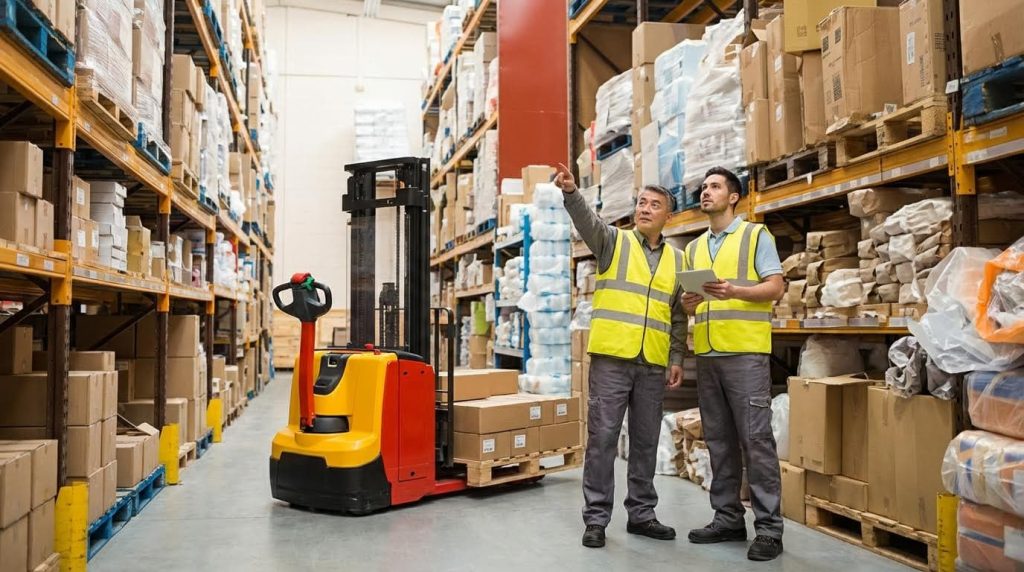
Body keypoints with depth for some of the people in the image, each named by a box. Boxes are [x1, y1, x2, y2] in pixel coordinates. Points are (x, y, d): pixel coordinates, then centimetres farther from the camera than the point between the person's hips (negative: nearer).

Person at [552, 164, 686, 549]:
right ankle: (596, 518, 8)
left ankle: (641, 514, 23)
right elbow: (588, 221, -18)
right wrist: (571, 193, -37)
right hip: (611, 358, -4)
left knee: (646, 441, 11)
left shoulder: (677, 260, 14)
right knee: (603, 437, -1)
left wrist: (677, 359, 7)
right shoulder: (614, 241, 4)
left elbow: (678, 316, 15)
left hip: (653, 365, 4)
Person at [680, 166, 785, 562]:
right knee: (719, 440, 8)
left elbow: (775, 287, -5)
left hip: (745, 351, -5)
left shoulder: (756, 235, 3)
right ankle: (728, 518, 16)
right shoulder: (694, 248, 19)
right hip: (706, 354, 6)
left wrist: (735, 291, -21)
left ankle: (769, 527, 1)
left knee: (756, 439, -5)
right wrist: (688, 303, -4)